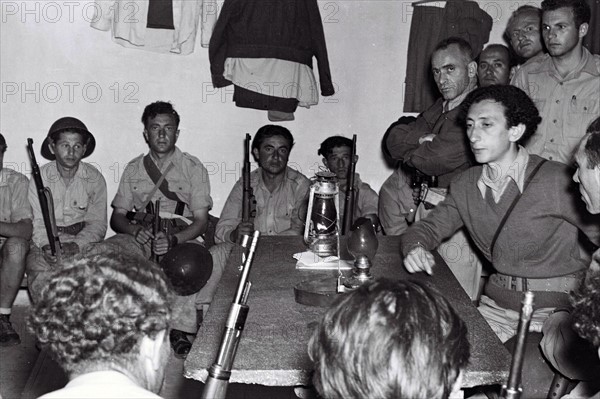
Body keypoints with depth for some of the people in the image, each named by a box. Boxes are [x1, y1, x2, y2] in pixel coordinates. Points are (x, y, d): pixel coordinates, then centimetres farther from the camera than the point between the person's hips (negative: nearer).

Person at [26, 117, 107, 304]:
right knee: (39, 269, -30)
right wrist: (46, 246, -24)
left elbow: (97, 223, -2)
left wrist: (76, 246, -20)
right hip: (45, 241, 0)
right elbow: (36, 221, -3)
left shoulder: (95, 179, 0)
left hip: (83, 240, 0)